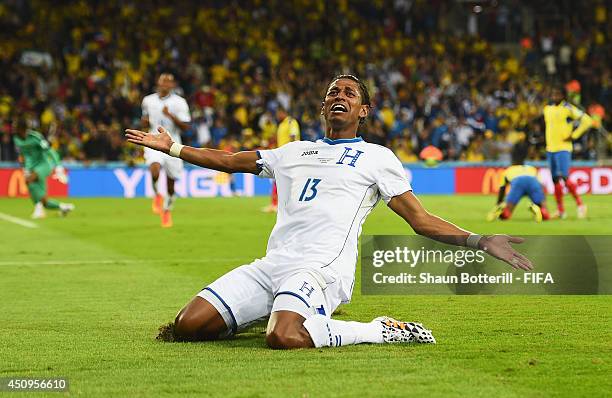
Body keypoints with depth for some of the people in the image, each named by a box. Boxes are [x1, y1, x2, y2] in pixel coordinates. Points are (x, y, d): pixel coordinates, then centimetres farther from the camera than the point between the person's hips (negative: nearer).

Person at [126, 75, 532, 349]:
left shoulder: (377, 158, 13)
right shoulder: (294, 152, 28)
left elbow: (422, 220, 8)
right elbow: (228, 161, 37)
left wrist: (479, 241, -5)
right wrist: (172, 148, 34)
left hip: (322, 268, -6)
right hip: (270, 265, 6)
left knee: (285, 338, -38)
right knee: (188, 326, -8)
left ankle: (381, 331, -13)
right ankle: (277, 311, 16)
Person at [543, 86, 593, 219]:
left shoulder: (568, 109, -10)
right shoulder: (548, 109, 11)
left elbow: (587, 120, -13)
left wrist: (574, 135, -13)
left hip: (563, 149, -7)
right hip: (550, 148, 7)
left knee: (564, 178, -16)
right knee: (555, 180, 8)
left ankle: (580, 204, -5)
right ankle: (560, 210, 14)